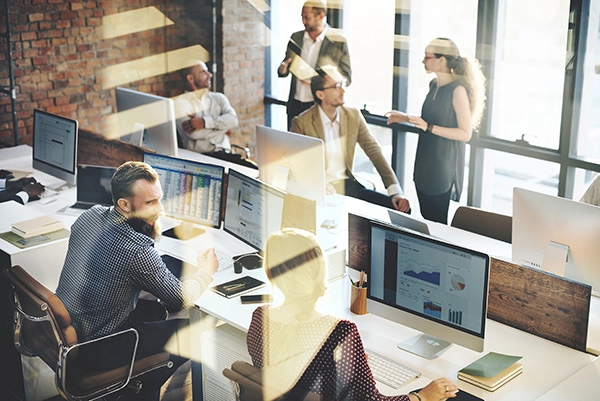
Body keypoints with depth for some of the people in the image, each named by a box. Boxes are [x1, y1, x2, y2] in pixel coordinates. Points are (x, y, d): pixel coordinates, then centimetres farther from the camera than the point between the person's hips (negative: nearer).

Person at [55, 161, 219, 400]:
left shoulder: (89, 216, -9)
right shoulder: (138, 252, -31)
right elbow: (182, 300, -14)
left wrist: (152, 230, -4)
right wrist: (206, 270, 4)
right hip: (96, 350, -8)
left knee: (156, 310, 26)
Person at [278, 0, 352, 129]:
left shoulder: (337, 41, -6)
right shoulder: (296, 37, 7)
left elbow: (346, 77, -4)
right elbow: (286, 65, 18)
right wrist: (282, 69, -7)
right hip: (295, 104, 4)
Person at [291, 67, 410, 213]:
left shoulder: (354, 116, 6)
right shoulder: (301, 123, -7)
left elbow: (374, 151, 3)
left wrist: (395, 191, -8)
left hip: (348, 185, 4)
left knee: (402, 209, -13)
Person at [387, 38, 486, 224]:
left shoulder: (458, 90, -18)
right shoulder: (434, 85, 7)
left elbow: (465, 134, -20)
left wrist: (428, 127, -25)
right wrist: (406, 118, 11)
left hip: (443, 167, -8)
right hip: (425, 163, 8)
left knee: (437, 221, 3)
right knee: (426, 219, 15)